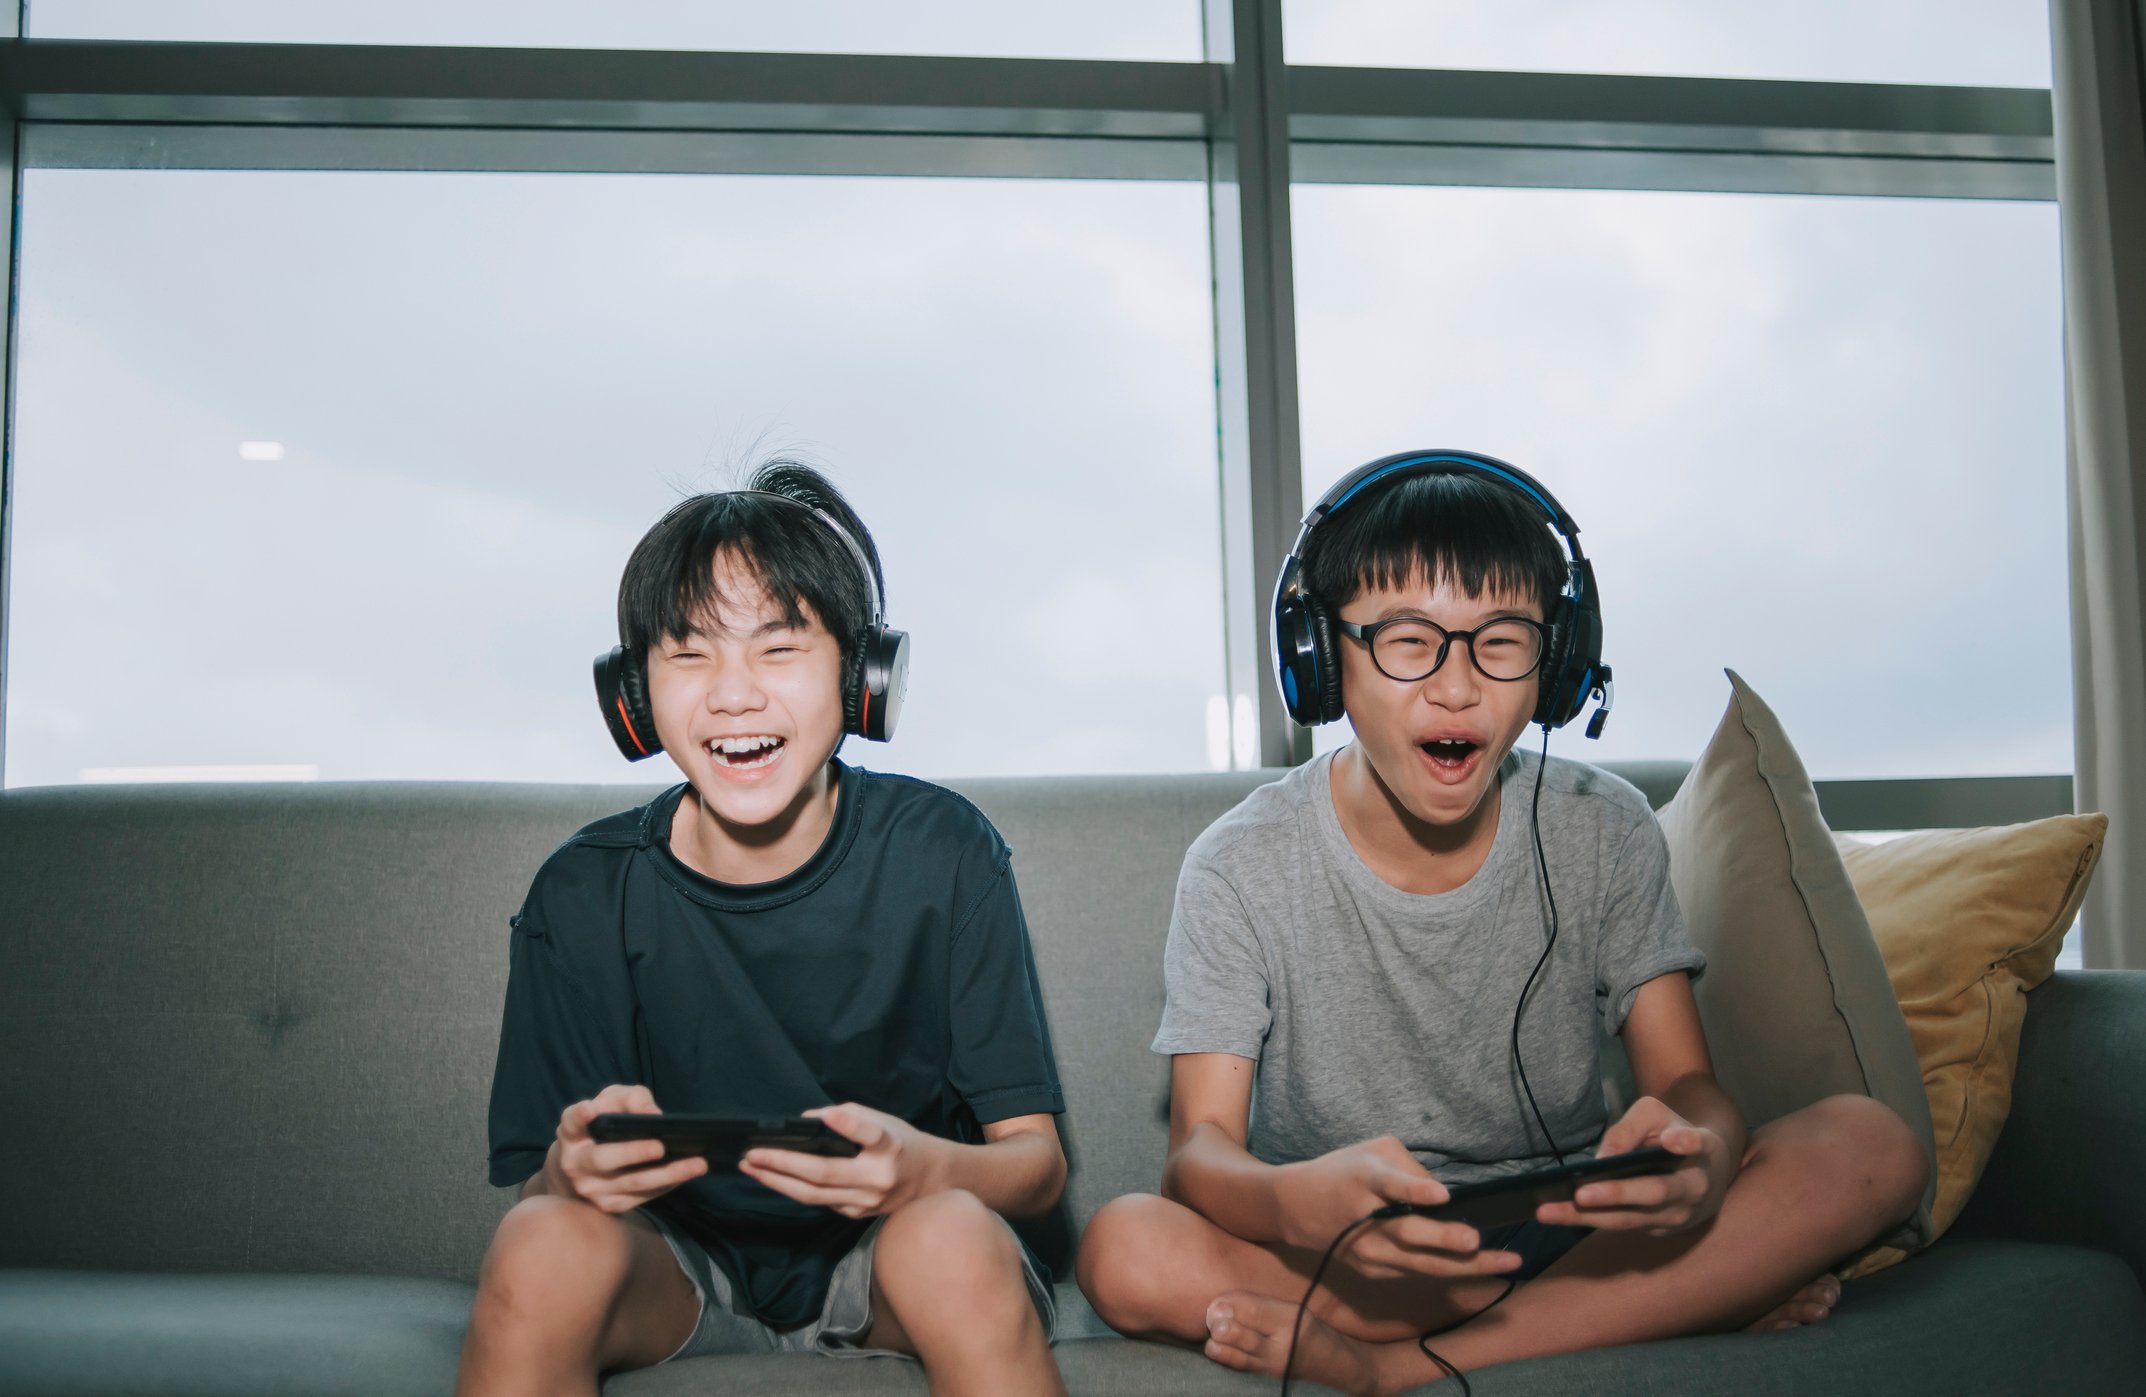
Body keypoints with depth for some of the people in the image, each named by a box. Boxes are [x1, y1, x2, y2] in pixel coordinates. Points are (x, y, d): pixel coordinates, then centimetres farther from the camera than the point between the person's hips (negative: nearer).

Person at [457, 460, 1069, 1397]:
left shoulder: (942, 853, -14)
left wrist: (922, 1166, -35)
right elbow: (531, 1192, -7)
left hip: (890, 1250, -1)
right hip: (679, 1275, 2)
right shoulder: (584, 896, -10)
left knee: (955, 1241, -33)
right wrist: (569, 1172, -33)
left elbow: (1037, 1159, -11)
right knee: (540, 1246, -29)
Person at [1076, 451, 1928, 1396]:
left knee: (1871, 1147, -19)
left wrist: (1698, 1153, -32)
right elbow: (1200, 1152, -16)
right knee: (1126, 1252, -32)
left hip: (1568, 1227, 2)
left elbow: (1686, 1082, -5)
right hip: (1341, 1252, -2)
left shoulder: (1605, 835, -2)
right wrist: (1302, 1202, -42)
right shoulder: (1242, 870, -10)